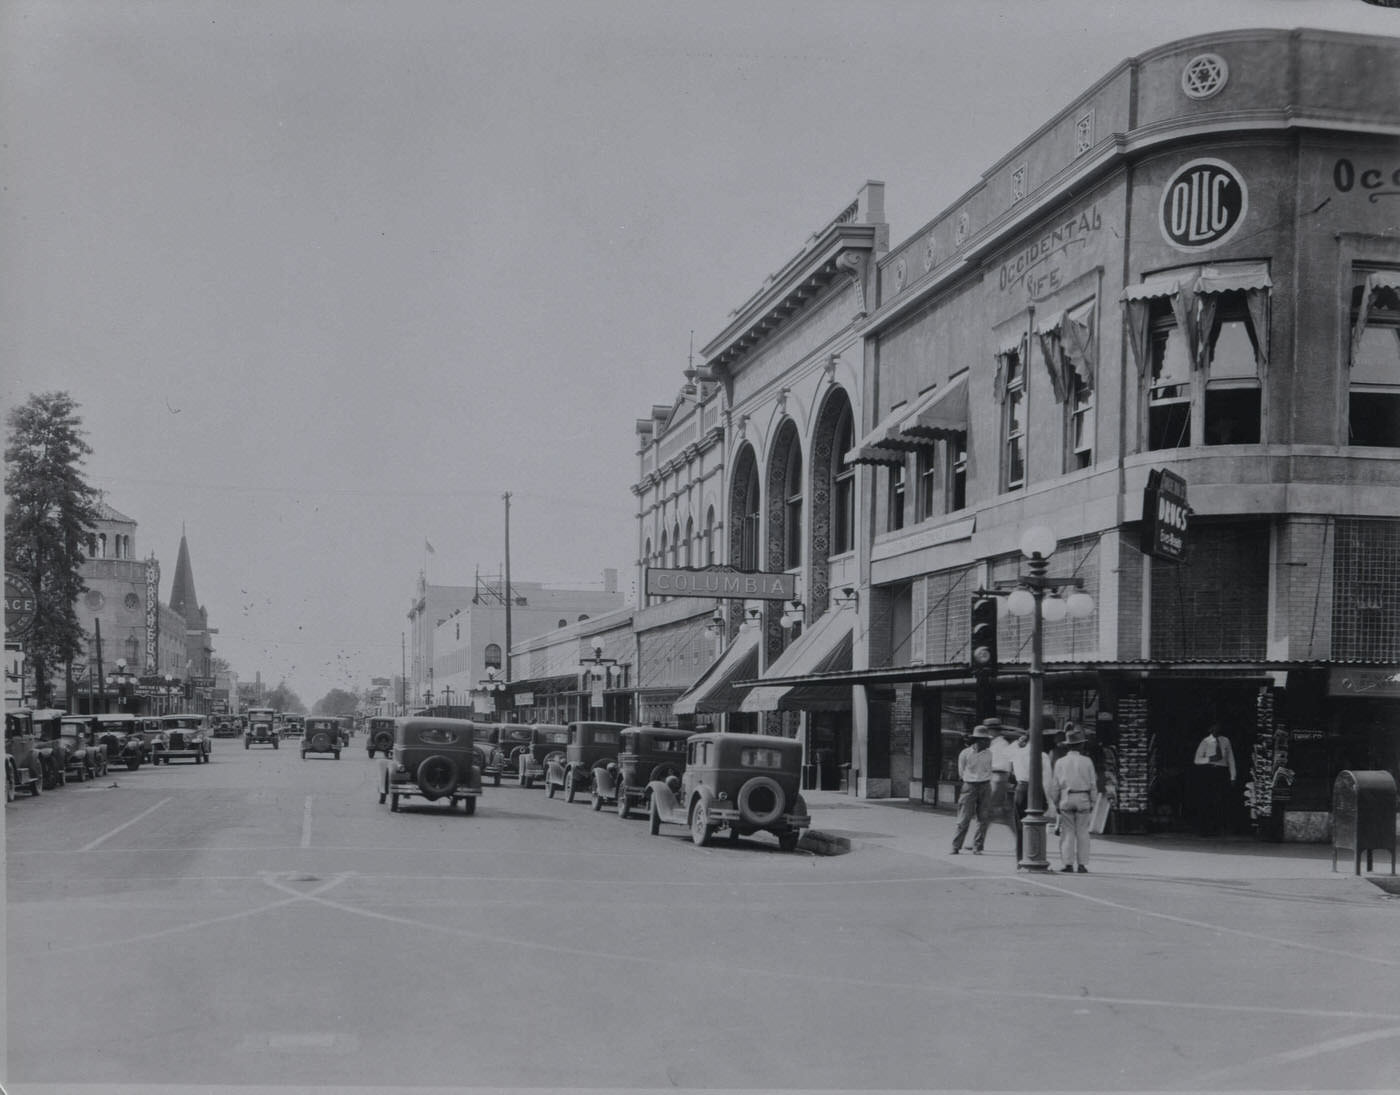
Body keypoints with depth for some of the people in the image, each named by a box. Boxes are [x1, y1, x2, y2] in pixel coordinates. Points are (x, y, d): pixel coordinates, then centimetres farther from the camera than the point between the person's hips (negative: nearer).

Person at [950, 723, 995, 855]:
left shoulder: (990, 753, 3)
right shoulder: (965, 754, -4)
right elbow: (961, 773, 5)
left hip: (985, 786, 3)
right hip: (969, 786, -3)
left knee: (984, 819, -1)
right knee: (964, 819, -5)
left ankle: (977, 847, 7)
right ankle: (956, 847, 3)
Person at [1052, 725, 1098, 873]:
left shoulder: (1060, 762, 1)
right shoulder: (1087, 762, -1)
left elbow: (1056, 785, 2)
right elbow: (1093, 784, 1)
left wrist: (1056, 803, 9)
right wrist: (1093, 802, 9)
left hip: (1066, 799, 1)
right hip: (1083, 799, 0)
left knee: (1067, 832, 3)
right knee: (1082, 833, 4)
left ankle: (1067, 863, -2)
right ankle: (1082, 864, 2)